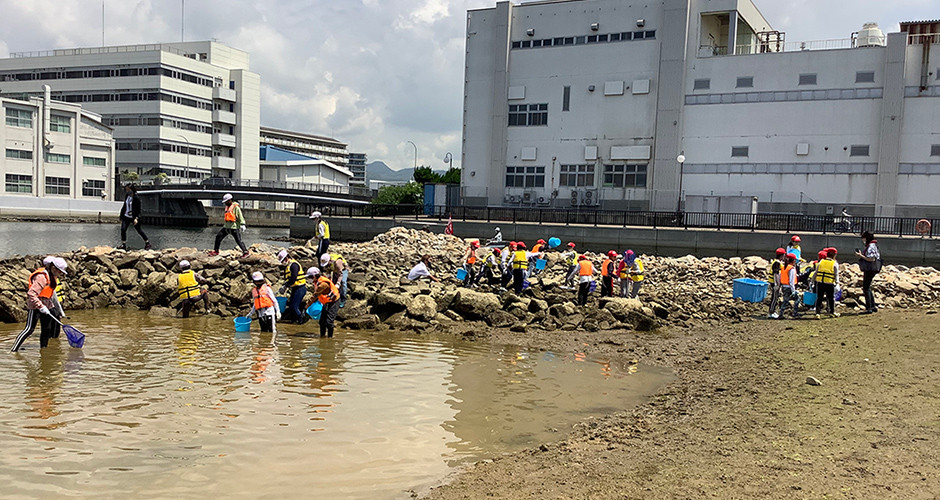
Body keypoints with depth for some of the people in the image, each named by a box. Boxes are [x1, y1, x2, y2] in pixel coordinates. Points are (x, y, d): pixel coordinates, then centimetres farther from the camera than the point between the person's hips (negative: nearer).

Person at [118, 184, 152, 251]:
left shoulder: (136, 198, -15)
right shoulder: (127, 196, 5)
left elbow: (138, 209, -16)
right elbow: (125, 206, 16)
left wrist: (136, 218, -24)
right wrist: (122, 216, 18)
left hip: (134, 217, -6)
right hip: (126, 216, 6)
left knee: (139, 230, 5)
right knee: (123, 229, -6)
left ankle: (147, 243, 19)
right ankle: (123, 245, 2)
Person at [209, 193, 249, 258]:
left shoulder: (236, 207, -13)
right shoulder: (228, 207, 14)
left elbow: (240, 216, -18)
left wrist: (242, 224, -25)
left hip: (234, 227, -9)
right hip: (226, 226, 9)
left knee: (238, 241, -8)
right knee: (218, 237, 7)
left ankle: (246, 252, 1)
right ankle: (216, 251, 18)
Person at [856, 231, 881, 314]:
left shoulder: (871, 246, -14)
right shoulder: (869, 246, 17)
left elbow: (871, 259, -21)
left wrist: (861, 256, -16)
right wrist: (861, 254, 12)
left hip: (870, 270, -11)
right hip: (868, 269, 11)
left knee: (866, 288, -8)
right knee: (867, 288, 18)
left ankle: (869, 308, -8)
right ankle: (873, 306, 24)